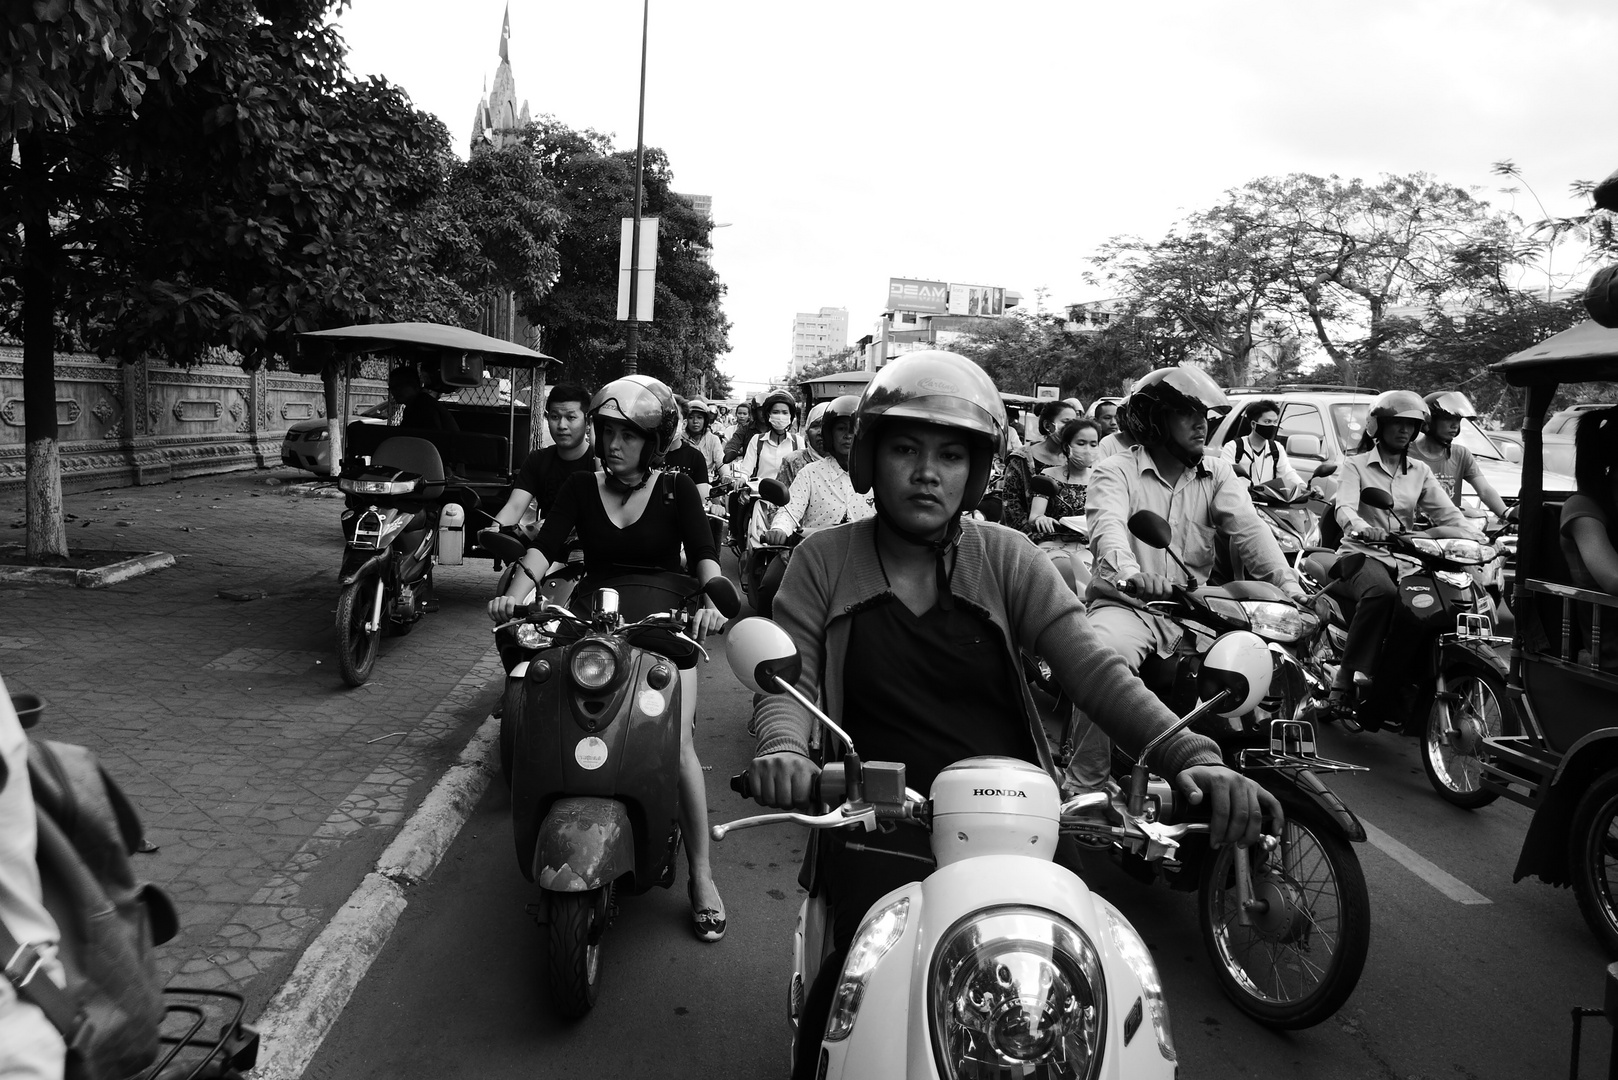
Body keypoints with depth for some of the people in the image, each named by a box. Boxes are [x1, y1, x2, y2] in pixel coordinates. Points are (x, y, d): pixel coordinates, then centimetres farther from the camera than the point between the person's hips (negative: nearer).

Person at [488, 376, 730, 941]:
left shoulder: (677, 490, 3)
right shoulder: (581, 487, 8)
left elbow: (703, 553, -9)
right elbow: (546, 545, -5)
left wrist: (712, 598, -30)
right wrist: (515, 592, -23)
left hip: (663, 625, -2)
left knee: (677, 745, -15)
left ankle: (701, 875, -3)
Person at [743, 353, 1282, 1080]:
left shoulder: (1007, 560, 6)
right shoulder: (823, 563, 6)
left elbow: (1096, 670, -3)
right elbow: (786, 682, -3)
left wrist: (1194, 759, -18)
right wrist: (783, 750, -26)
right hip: (883, 822, -1)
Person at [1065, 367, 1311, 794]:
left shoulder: (1217, 473, 15)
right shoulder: (1115, 471, 1)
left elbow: (1249, 529, -1)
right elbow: (1108, 528, -19)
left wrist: (1289, 585, -19)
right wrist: (1131, 574, -42)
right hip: (1126, 603, -4)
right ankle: (1083, 789, -21)